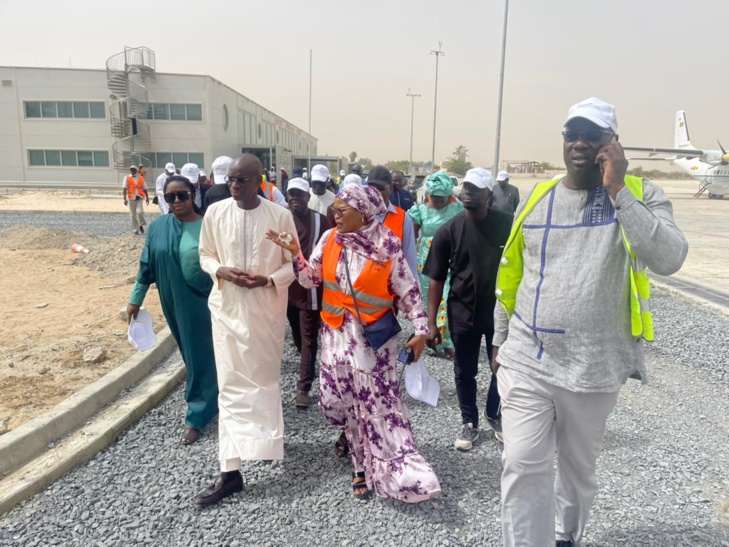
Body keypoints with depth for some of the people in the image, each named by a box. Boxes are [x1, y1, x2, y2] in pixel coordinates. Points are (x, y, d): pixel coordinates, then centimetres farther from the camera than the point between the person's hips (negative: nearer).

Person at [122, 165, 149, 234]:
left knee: (140, 212, -17)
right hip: (131, 198, 0)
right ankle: (135, 229, 16)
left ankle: (141, 225, 6)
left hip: (139, 198, 0)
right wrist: (125, 198, -11)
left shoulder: (141, 178, 9)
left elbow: (144, 189, 15)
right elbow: (124, 189, -2)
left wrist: (147, 197, 12)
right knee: (133, 214, 5)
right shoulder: (127, 178, 4)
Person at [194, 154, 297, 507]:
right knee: (231, 385, 2)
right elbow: (205, 255, 9)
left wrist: (268, 279, -18)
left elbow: (294, 263, 0)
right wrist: (220, 271, -12)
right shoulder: (215, 212, -3)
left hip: (266, 309, -1)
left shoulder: (280, 216, -8)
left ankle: (265, 442, 39)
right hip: (227, 309, 1)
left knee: (265, 380, 13)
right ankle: (230, 470, 12)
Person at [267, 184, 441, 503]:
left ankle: (396, 469, 13)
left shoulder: (386, 248, -11)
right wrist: (295, 253, -14)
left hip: (373, 338, -4)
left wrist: (420, 330, -13)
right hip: (337, 334, 4)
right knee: (340, 399, 9)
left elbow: (408, 291, -7)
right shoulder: (329, 240, 0)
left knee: (379, 402, -2)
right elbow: (310, 279, 2)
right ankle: (364, 463, 30)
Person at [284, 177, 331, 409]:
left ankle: (303, 387, 6)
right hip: (288, 285, 3)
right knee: (297, 334, 20)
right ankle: (309, 366, 45)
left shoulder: (320, 220, -5)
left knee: (309, 337, 1)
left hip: (311, 287, -3)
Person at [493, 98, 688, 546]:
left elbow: (670, 259, -20)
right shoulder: (536, 198, 4)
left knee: (579, 468, 19)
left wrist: (618, 190, -21)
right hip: (526, 362, 1)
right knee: (523, 467, -3)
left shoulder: (641, 195, -2)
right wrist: (500, 340, 15)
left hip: (593, 368, -1)